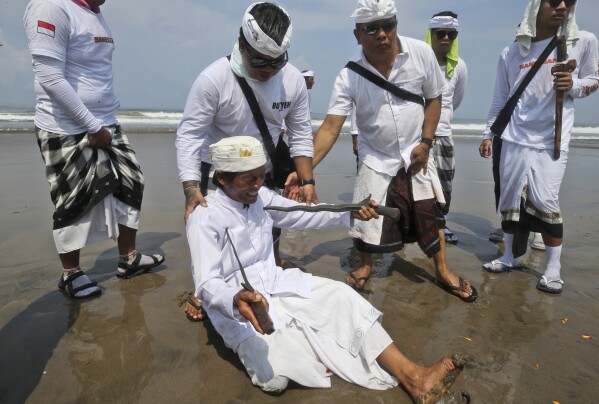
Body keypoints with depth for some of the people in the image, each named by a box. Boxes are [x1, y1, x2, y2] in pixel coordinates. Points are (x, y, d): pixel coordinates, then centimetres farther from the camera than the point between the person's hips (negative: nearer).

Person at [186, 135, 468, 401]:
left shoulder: (260, 197, 1)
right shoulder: (204, 219, -19)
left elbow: (303, 215, 7)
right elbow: (206, 284, -23)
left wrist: (350, 214, -7)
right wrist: (236, 300, -46)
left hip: (275, 284, 6)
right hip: (235, 306, -6)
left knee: (340, 295, -12)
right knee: (276, 375, -29)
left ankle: (411, 376, -15)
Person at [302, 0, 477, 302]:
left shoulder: (421, 53, -13)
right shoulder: (349, 77, -18)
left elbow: (434, 99, 0)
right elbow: (330, 127, -23)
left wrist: (426, 143, -8)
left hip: (416, 155, 1)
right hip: (376, 160, -1)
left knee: (430, 215, 6)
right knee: (366, 218, 5)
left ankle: (443, 271, 28)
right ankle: (366, 266, 32)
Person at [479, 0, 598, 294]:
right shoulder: (510, 53, 5)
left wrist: (573, 85, -11)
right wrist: (489, 134, 7)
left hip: (552, 141, -2)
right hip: (514, 139, 2)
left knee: (545, 201, -7)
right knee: (510, 200, 5)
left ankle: (553, 268, 9)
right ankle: (510, 256, 21)